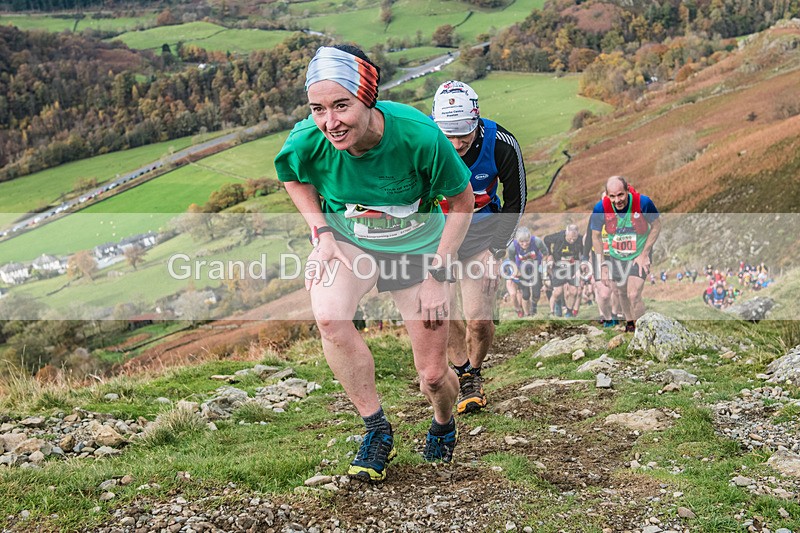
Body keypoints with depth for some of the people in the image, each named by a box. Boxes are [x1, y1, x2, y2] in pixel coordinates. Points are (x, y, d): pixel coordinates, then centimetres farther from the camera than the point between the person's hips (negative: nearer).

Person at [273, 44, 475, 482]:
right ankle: (376, 429, -11)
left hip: (416, 248, -1)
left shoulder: (418, 136, -33)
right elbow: (294, 180, 2)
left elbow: (463, 202, -14)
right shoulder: (307, 141, -26)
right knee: (329, 318, -31)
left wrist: (436, 275, -15)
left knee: (433, 375, 2)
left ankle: (443, 422, 40)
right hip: (347, 239, 1)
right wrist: (321, 233, -11)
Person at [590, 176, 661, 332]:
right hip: (616, 255, 3)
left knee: (634, 295, -14)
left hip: (639, 255, -3)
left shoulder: (643, 202, -27)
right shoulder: (601, 208, -23)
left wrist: (644, 254, -12)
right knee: (622, 292, 17)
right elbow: (596, 236, -6)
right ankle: (629, 323, 43)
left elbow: (657, 226, -10)